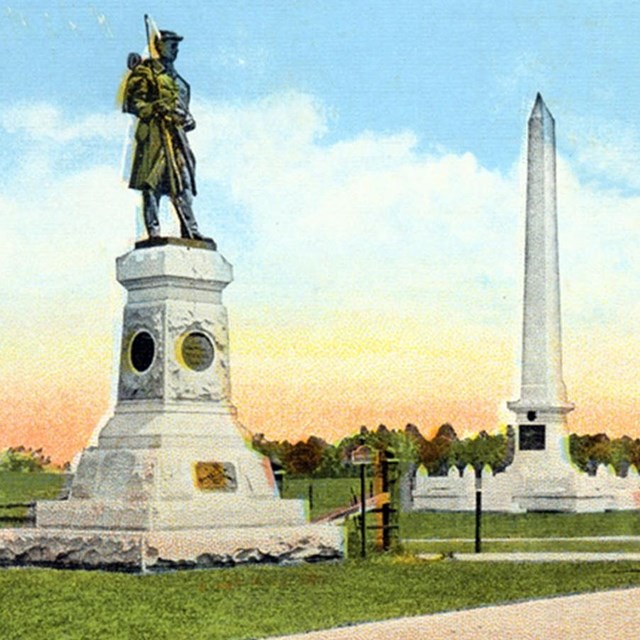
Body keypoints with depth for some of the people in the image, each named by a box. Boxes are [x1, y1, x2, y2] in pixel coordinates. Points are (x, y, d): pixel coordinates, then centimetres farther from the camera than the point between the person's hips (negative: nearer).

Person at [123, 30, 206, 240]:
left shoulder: (175, 77, 27)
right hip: (154, 132, -8)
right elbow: (133, 103, -6)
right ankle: (153, 231, -15)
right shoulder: (146, 72, 3)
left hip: (177, 134, 8)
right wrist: (157, 108, -18)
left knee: (183, 183, -1)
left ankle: (190, 230, -4)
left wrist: (188, 118, 8)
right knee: (152, 183, -11)